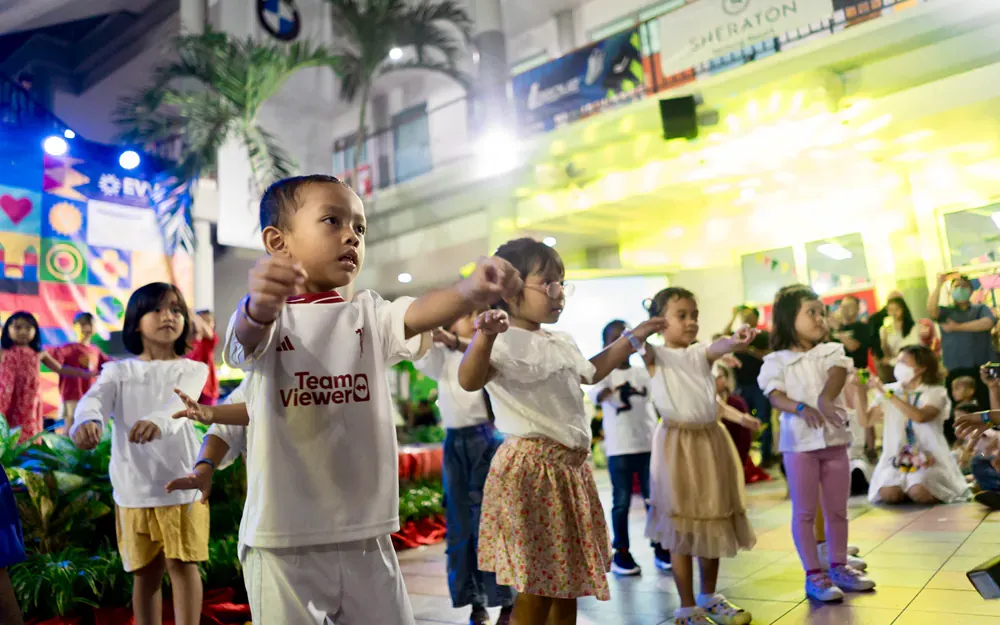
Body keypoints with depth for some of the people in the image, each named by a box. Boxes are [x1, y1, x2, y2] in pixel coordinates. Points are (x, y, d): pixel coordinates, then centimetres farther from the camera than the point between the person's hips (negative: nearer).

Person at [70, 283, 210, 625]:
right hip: (133, 488, 2)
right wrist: (86, 422, -41)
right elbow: (95, 399, -16)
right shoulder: (118, 371, 5)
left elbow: (180, 403, -22)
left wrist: (158, 421, -46)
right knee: (145, 571, 12)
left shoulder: (193, 370, 0)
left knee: (182, 565, 1)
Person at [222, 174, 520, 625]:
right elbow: (248, 335, -27)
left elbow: (418, 314, -16)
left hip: (366, 536, 3)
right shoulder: (267, 318, -4)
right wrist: (260, 307, -52)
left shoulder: (369, 315, 4)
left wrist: (470, 292, -39)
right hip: (283, 540, -3)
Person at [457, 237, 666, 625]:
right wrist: (484, 337, -50)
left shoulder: (561, 343, 16)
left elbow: (590, 372, 36)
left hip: (571, 467, 9)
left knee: (567, 584, 17)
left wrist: (633, 338, 38)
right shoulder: (504, 340, -14)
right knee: (535, 592, -4)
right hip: (531, 470, -9)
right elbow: (469, 381, -32)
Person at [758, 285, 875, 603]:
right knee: (804, 511, 2)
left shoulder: (832, 351, 7)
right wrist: (801, 408, -32)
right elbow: (776, 397, -12)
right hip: (799, 442, -4)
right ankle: (814, 575, 10)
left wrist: (825, 399, -34)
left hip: (835, 439, 4)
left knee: (837, 509, 14)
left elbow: (837, 374, -13)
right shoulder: (777, 361, -2)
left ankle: (838, 567, 29)